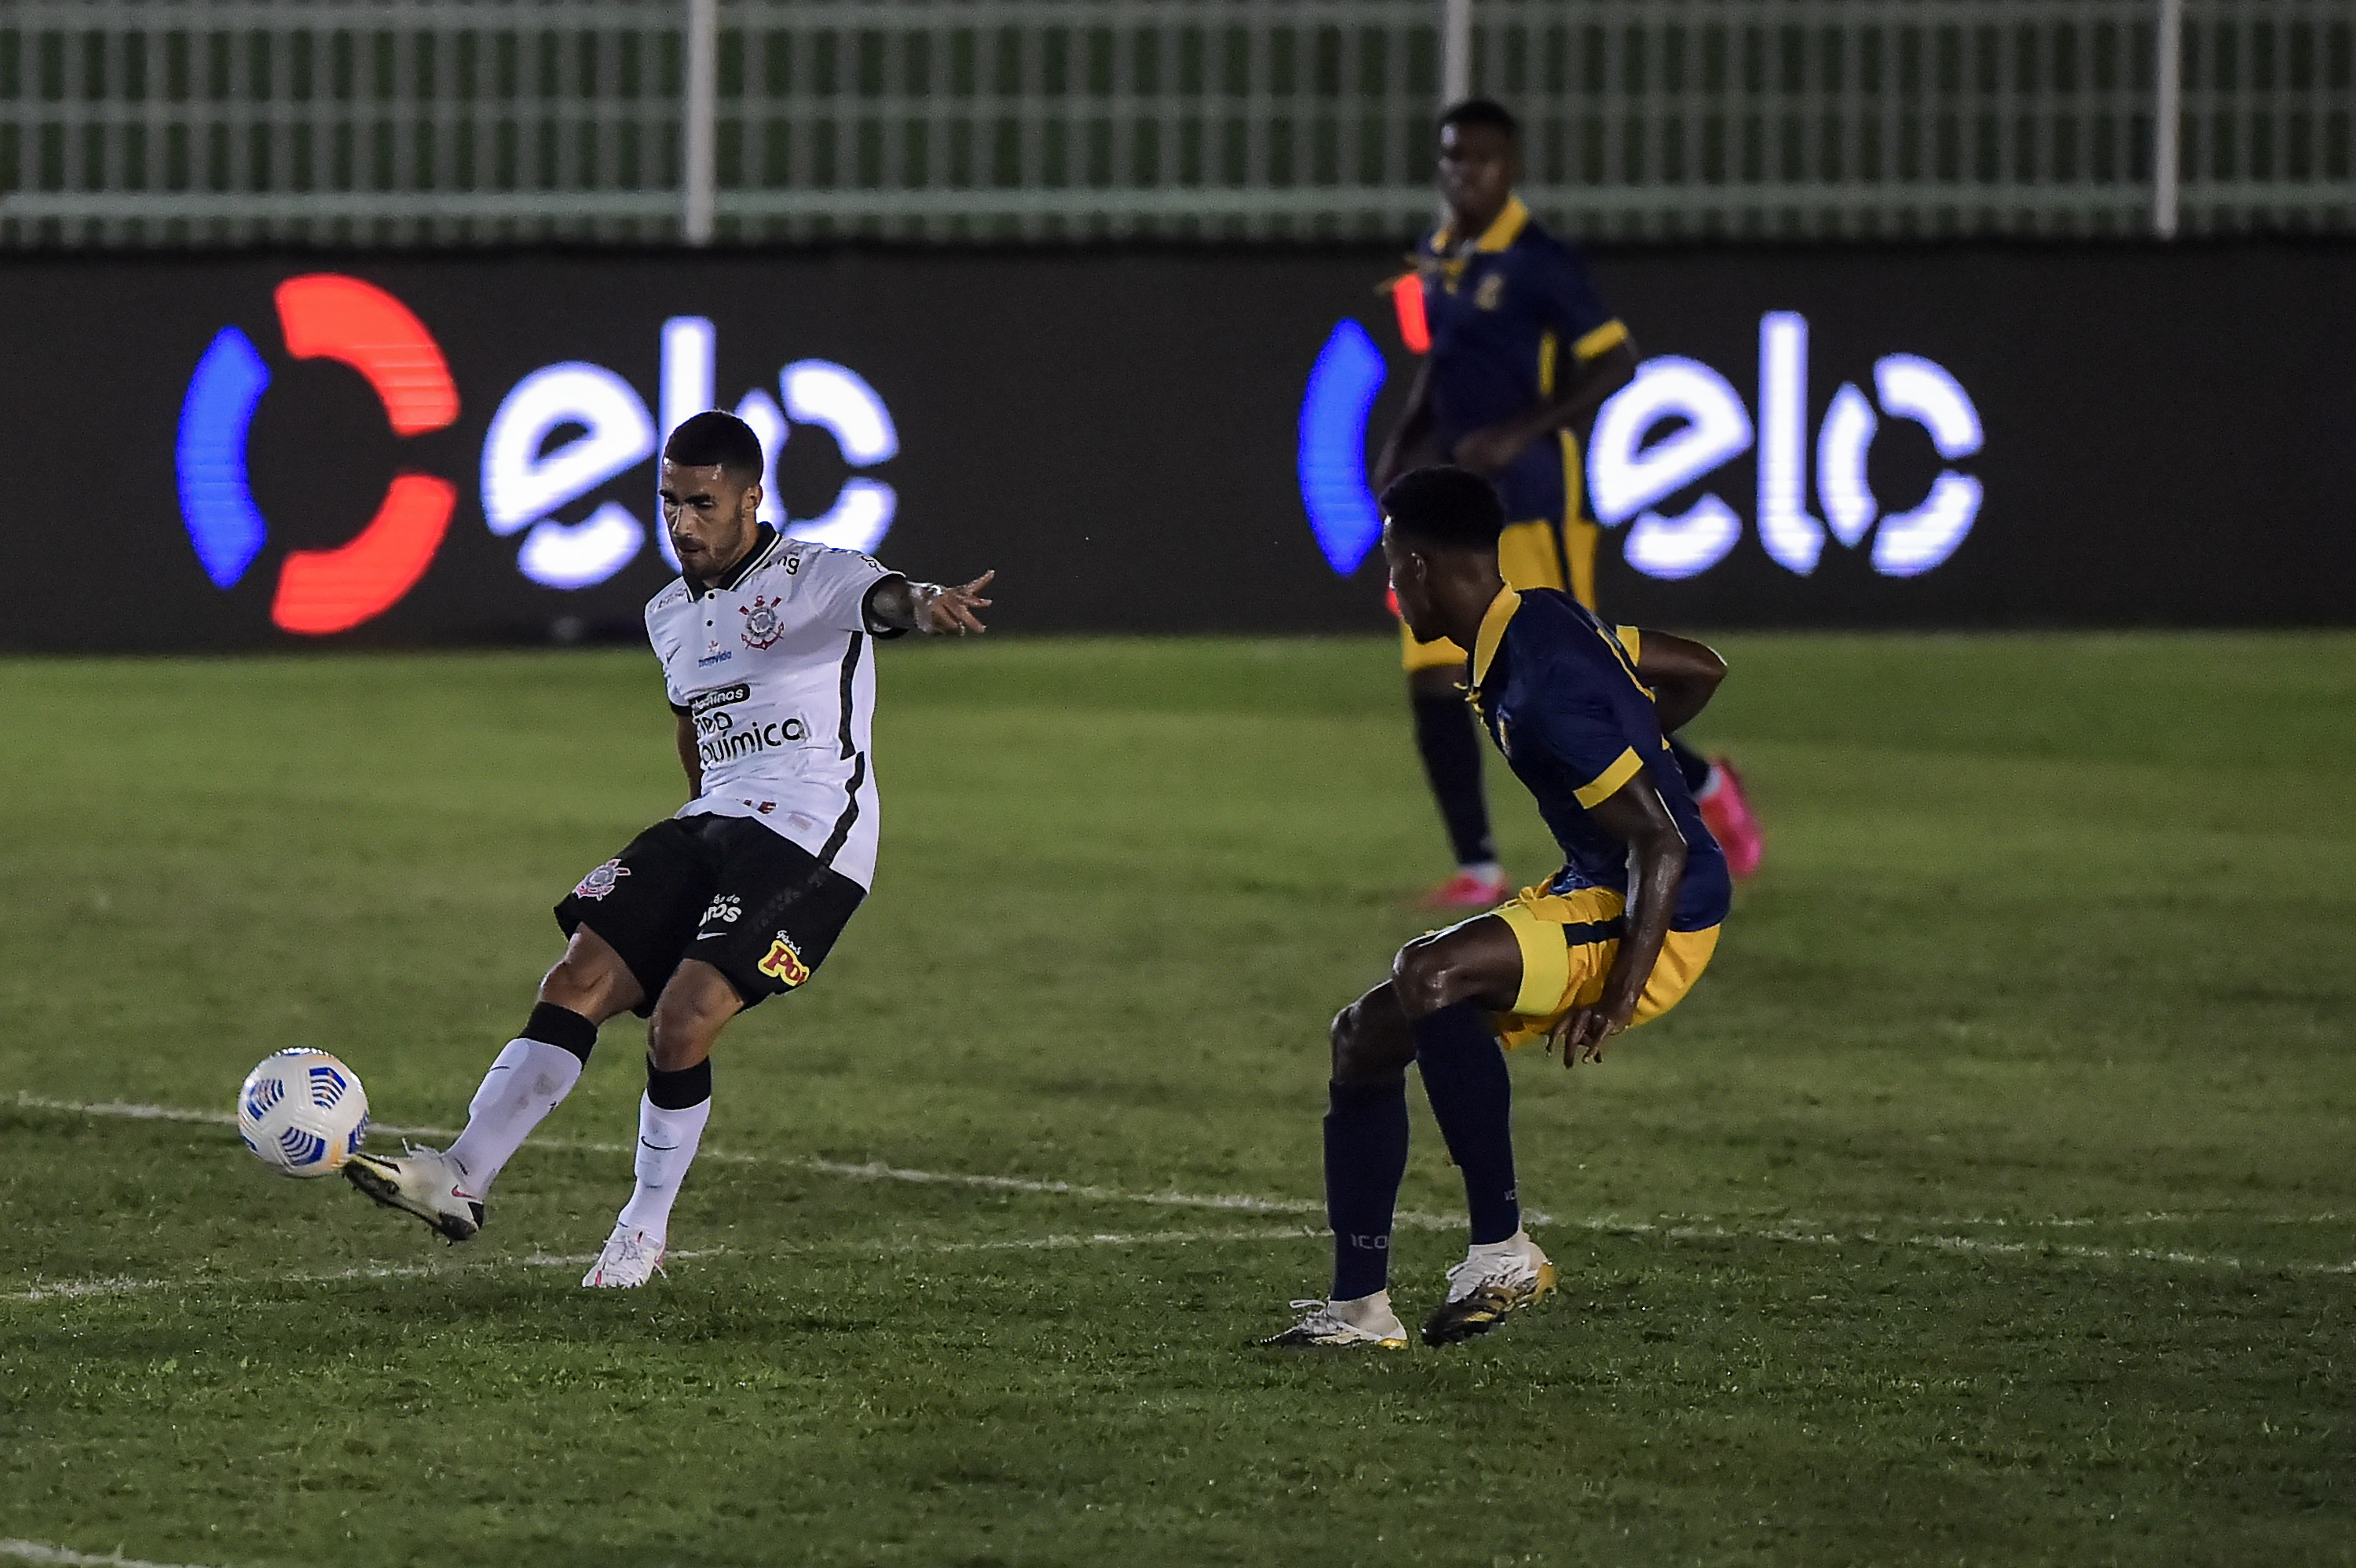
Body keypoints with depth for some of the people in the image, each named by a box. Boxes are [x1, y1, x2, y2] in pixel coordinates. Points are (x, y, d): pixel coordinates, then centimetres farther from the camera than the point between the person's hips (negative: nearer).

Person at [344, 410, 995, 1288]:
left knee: (681, 1021, -19)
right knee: (579, 980, -8)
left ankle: (646, 1231, -1)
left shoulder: (815, 579, -7)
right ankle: (463, 1179, -10)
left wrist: (926, 606, -53)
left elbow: (882, 597, -31)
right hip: (713, 823, 7)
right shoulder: (670, 615, 16)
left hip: (811, 839, -7)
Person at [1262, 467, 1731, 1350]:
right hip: (1591, 896, 11)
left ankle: (1502, 1252, -26)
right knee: (1367, 1036, 9)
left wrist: (1617, 998, -28)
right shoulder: (1538, 623, 5)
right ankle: (1359, 1308, 11)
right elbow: (1699, 671, 19)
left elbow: (1663, 844, -25)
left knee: (1428, 976, -35)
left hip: (1659, 920, -11)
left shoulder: (1543, 688, -25)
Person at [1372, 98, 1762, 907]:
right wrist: (1400, 446, 8)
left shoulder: (1538, 263, -12)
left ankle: (1705, 785, 20)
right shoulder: (1433, 261, 9)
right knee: (1432, 683, -4)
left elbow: (1616, 362, -13)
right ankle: (1478, 870, 5)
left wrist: (1516, 434, -21)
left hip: (1532, 504, -7)